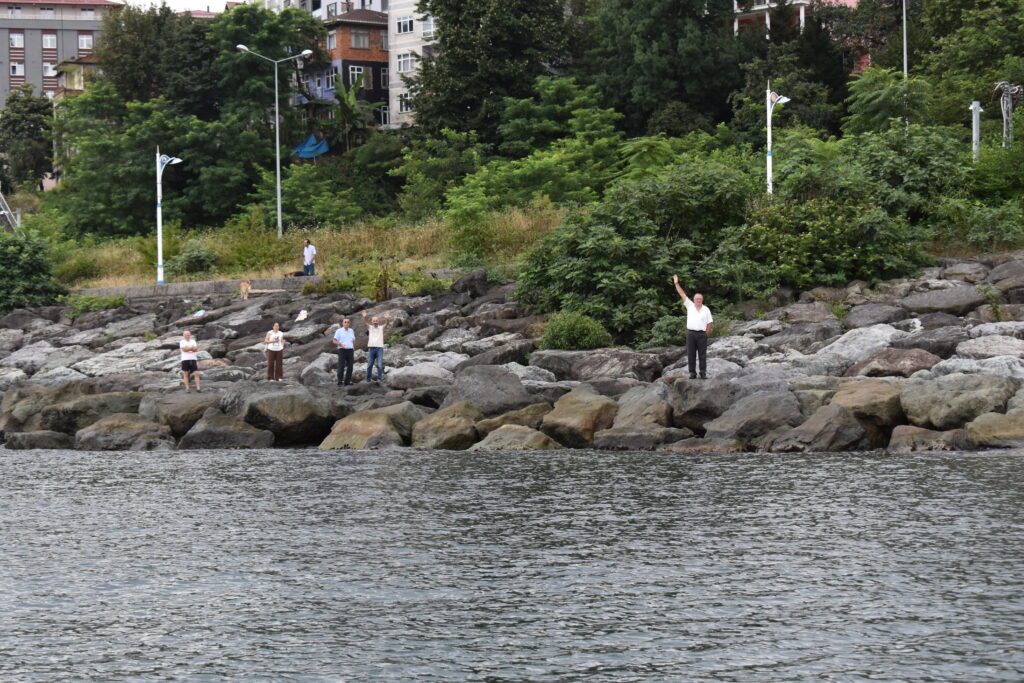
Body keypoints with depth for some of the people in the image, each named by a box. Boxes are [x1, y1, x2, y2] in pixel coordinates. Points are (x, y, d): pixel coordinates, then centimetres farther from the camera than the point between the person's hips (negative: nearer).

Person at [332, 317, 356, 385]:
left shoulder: (351, 331, 16)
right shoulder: (339, 331, 2)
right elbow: (335, 341, -3)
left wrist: (354, 351, 14)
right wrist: (341, 344, -19)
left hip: (350, 350, 4)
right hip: (342, 350, -4)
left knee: (350, 366, -1)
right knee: (341, 366, -11)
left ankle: (347, 381, 4)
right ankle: (340, 380, -10)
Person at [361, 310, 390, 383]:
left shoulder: (381, 328, 8)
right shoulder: (370, 327, 10)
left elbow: (386, 324, -11)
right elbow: (364, 323, -7)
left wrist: (387, 319, -34)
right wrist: (364, 317, -29)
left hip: (379, 348, -1)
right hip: (371, 347, 1)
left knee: (380, 365, -8)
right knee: (369, 365, 4)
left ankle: (379, 379, -7)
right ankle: (368, 380, 10)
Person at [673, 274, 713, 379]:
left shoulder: (706, 310, 6)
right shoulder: (690, 305, 7)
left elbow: (710, 323, 7)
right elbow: (682, 294, 4)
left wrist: (706, 333, 1)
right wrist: (676, 283, 0)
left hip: (701, 334, -1)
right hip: (690, 333, 1)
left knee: (702, 355, 0)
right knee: (691, 354, 0)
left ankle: (703, 373, 4)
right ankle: (692, 373, 4)